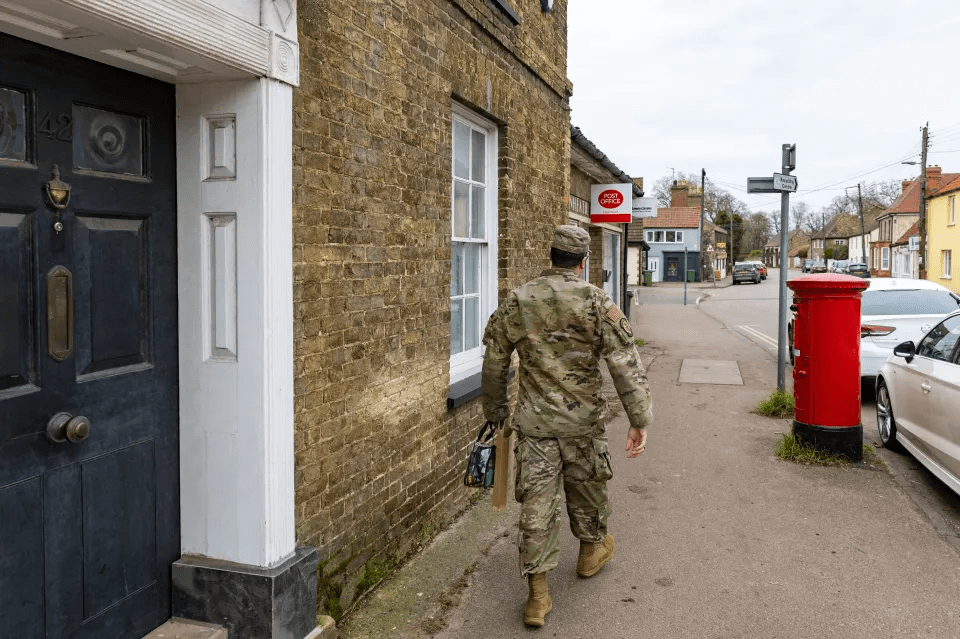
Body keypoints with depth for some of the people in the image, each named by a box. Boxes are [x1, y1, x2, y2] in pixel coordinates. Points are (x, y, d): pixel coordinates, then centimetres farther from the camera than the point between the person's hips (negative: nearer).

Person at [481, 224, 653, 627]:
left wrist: (495, 412, 20)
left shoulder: (516, 302, 0)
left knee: (537, 503, 5)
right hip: (583, 420, -1)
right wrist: (640, 421, -10)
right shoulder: (597, 303, -8)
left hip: (533, 422, 1)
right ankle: (592, 550, 45)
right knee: (586, 487, 21)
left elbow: (494, 362, 8)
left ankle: (538, 594, 8)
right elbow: (626, 366, -13)